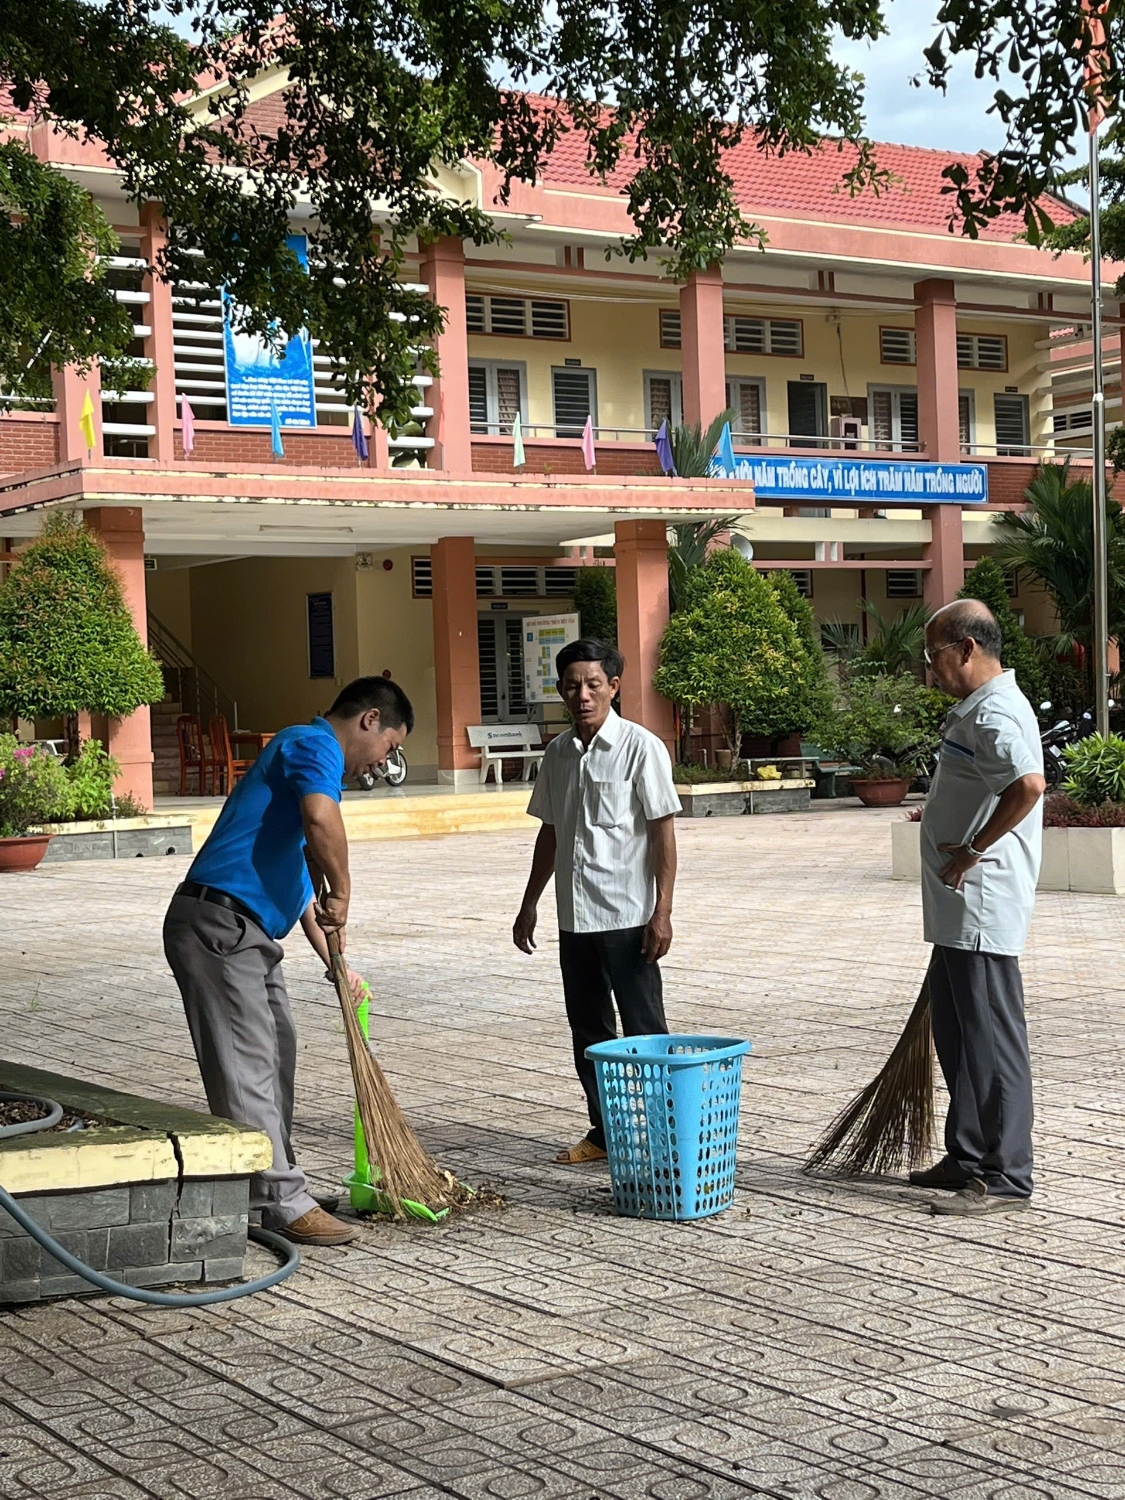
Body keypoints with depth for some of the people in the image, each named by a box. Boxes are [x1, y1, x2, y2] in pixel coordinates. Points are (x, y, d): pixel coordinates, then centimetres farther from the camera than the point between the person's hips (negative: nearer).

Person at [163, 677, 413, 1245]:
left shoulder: (307, 752, 24)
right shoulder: (315, 745, -8)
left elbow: (296, 870, 29)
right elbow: (321, 820, -32)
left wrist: (332, 960, 28)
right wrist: (341, 893, -16)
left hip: (248, 933, 11)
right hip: (219, 923, -11)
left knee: (275, 1054, 15)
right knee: (247, 1064, -7)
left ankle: (273, 1186, 23)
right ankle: (283, 1202, -5)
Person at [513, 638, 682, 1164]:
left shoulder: (640, 747, -9)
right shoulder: (558, 752, 10)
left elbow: (663, 832, -10)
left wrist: (662, 912, -15)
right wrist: (529, 905, 18)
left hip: (627, 917, -6)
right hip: (574, 917, 7)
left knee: (644, 1030, -1)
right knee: (589, 1031, 12)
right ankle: (605, 1131, 22)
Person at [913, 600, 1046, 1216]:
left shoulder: (995, 713, -17)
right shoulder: (977, 708, 17)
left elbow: (1028, 784, -35)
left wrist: (972, 849, -25)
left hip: (982, 906, -11)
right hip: (960, 910, 11)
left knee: (990, 1038, -5)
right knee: (954, 1031, 18)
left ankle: (1005, 1177, 0)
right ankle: (968, 1156, 29)